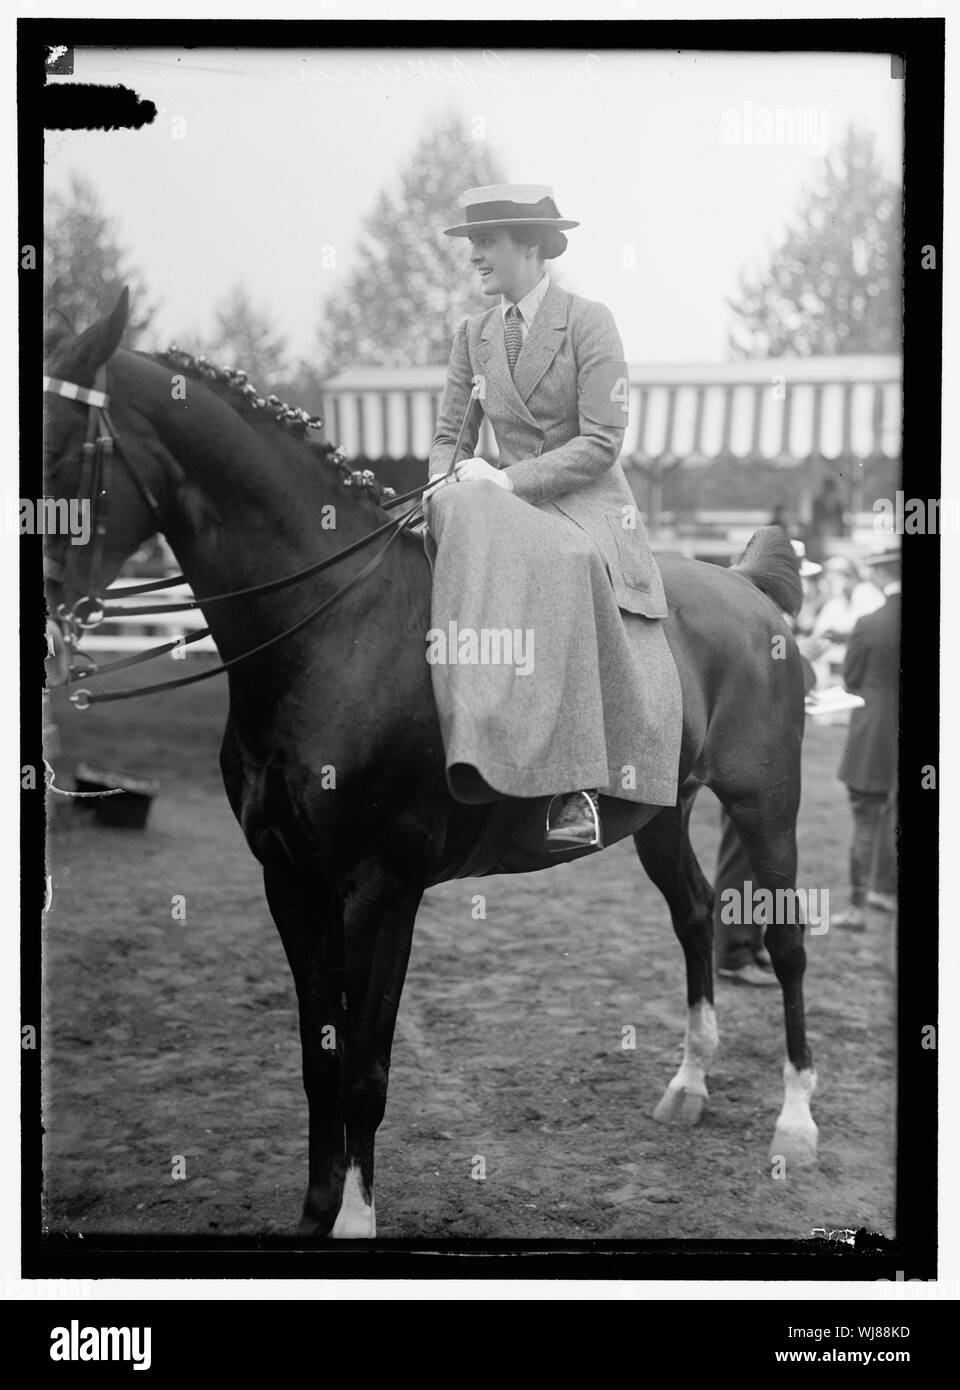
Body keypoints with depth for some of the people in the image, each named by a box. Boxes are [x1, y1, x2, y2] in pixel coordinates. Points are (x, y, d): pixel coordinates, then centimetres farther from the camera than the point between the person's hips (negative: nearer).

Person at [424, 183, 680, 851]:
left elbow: (601, 444, -11)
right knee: (459, 517, -32)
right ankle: (479, 746, -40)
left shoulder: (588, 321, -3)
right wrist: (445, 483, -6)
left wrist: (508, 480, -19)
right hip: (508, 502, 4)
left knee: (565, 566, -38)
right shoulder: (473, 334, 14)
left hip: (589, 503, -4)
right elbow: (450, 436, 17)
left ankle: (576, 787, -39)